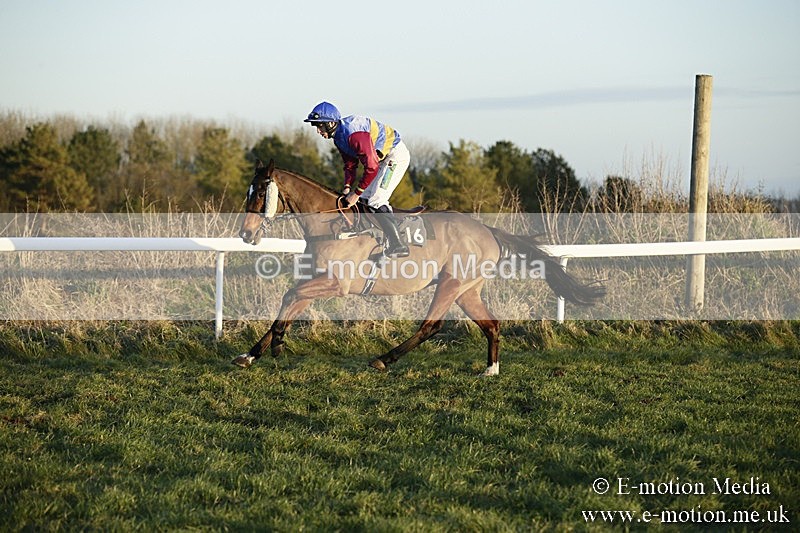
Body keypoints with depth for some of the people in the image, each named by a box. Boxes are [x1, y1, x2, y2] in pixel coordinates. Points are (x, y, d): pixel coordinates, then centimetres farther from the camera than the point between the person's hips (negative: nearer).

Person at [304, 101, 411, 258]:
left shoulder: (354, 134, -31)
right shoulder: (339, 136, 2)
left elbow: (371, 167, -31)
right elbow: (350, 163, 11)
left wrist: (356, 193, -23)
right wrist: (348, 186, -4)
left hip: (396, 155, -10)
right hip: (382, 157, 10)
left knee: (376, 201, -16)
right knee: (366, 197, 10)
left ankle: (398, 246, -12)